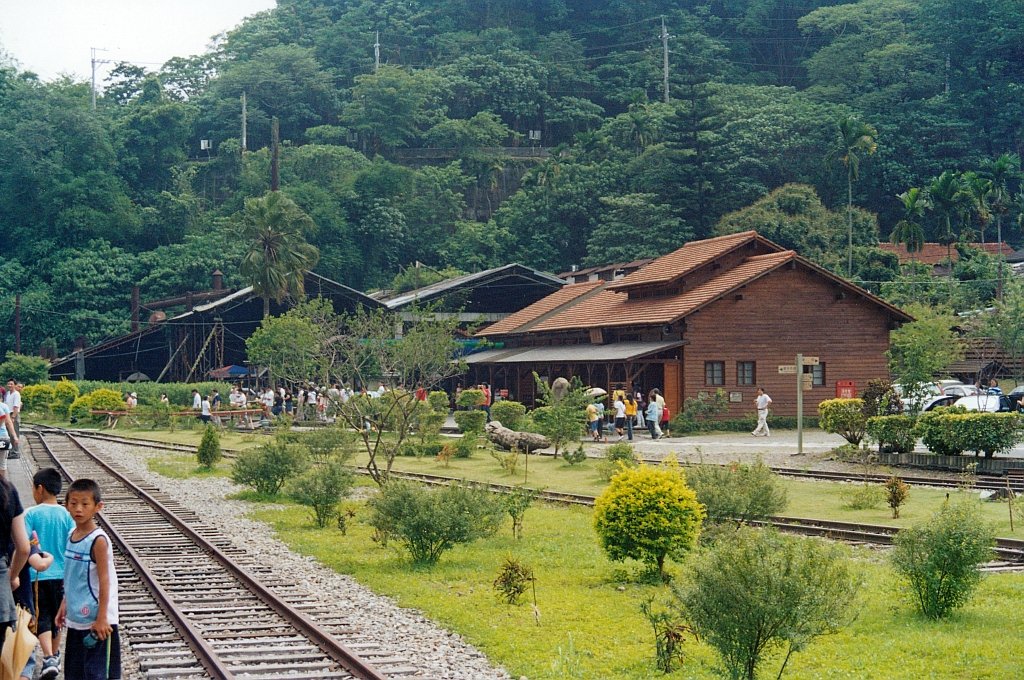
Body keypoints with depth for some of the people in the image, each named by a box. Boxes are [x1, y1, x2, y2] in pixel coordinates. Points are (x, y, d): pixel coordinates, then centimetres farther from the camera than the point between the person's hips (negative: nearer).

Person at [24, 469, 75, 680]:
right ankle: (55, 655, 33)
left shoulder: (31, 514, -10)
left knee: (42, 618, -1)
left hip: (37, 575, -3)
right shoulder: (66, 515, -3)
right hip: (61, 574, 3)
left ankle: (49, 659, -18)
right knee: (57, 616, 19)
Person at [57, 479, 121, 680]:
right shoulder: (72, 535, 7)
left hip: (96, 620, -8)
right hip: (76, 618, 8)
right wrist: (64, 605, 18)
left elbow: (104, 581, -18)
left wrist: (102, 618, -20)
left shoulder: (98, 541, -16)